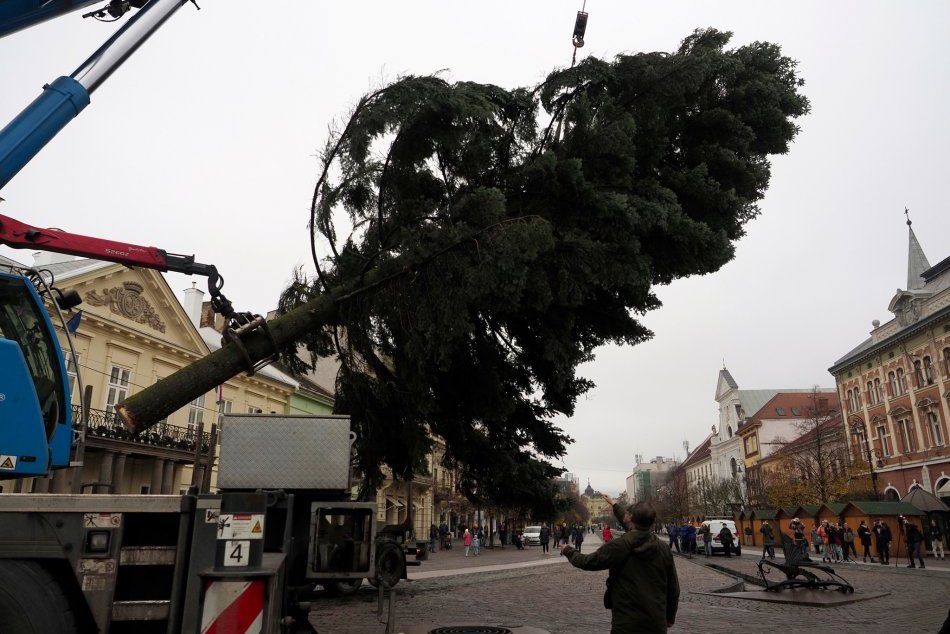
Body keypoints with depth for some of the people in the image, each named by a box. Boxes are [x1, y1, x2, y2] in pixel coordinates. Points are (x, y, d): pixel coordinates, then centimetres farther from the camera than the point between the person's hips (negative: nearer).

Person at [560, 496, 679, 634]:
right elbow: (673, 588, 8)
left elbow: (587, 562, -1)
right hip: (657, 622, 4)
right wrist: (670, 617, 27)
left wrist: (568, 551, 19)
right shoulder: (664, 548, -4)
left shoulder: (618, 546, -15)